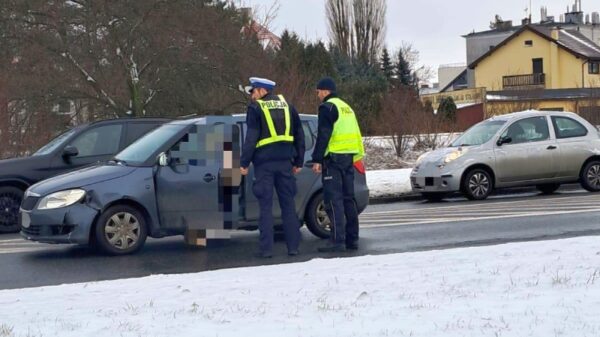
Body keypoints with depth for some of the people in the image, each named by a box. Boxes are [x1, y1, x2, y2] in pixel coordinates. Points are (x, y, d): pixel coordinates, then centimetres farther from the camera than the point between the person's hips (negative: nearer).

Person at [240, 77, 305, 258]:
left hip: (264, 163, -4)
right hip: (284, 161, 4)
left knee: (266, 206, -1)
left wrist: (244, 163, -5)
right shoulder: (286, 105, 13)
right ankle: (293, 246, 10)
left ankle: (266, 248, -2)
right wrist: (299, 161, 18)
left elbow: (251, 137, -10)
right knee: (288, 204, 9)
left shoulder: (256, 108, -3)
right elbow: (299, 134, 14)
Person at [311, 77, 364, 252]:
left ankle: (337, 240, -14)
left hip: (333, 158, -9)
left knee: (333, 200, -9)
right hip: (348, 156, 9)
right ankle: (352, 239, 14)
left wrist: (317, 159, -15)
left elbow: (323, 135, -15)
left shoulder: (327, 107, -7)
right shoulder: (346, 107, 20)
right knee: (348, 198, 12)